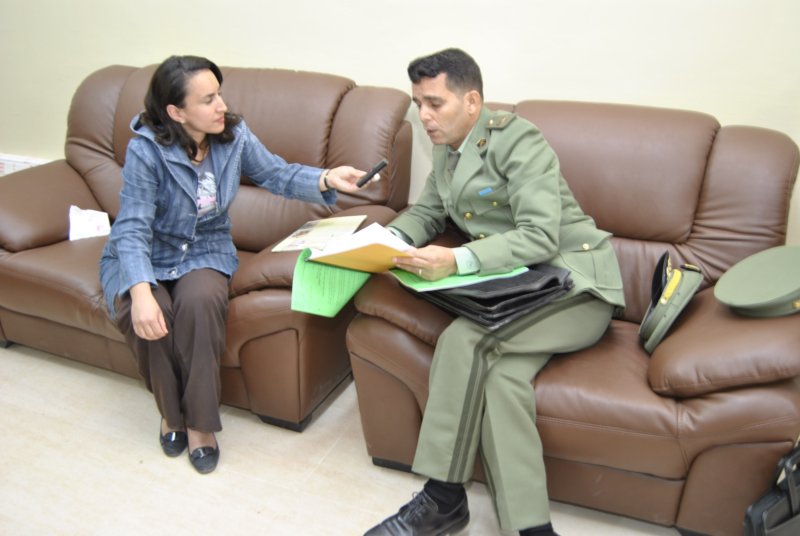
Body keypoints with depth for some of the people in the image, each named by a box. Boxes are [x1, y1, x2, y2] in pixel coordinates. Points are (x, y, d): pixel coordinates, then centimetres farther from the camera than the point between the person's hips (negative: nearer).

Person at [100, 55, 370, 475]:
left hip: (205, 251, 2)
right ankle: (171, 412, 0)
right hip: (142, 256, -1)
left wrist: (325, 179, -21)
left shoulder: (233, 136, -9)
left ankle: (201, 421, -12)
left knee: (200, 302, -31)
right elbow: (133, 228, -25)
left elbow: (277, 174, 0)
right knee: (148, 316, -31)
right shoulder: (146, 149, -20)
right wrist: (140, 293, -39)